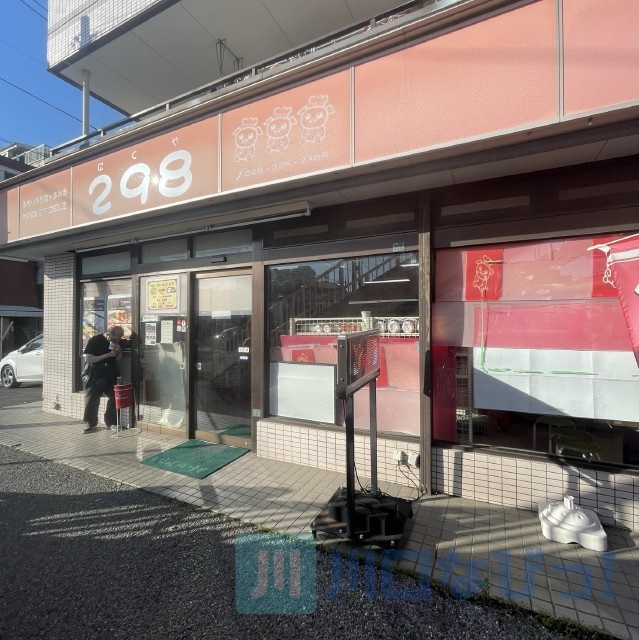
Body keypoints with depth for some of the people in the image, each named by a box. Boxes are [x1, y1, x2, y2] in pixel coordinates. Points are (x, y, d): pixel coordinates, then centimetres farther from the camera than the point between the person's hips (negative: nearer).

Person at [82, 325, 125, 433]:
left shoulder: (117, 342, 3)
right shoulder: (94, 340, -10)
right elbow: (88, 359, -16)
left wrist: (119, 352, -12)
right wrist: (108, 355, -22)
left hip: (112, 377, 4)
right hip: (96, 377, -4)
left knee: (114, 399, 5)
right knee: (91, 401, 0)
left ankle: (111, 422, 19)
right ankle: (90, 424, 16)